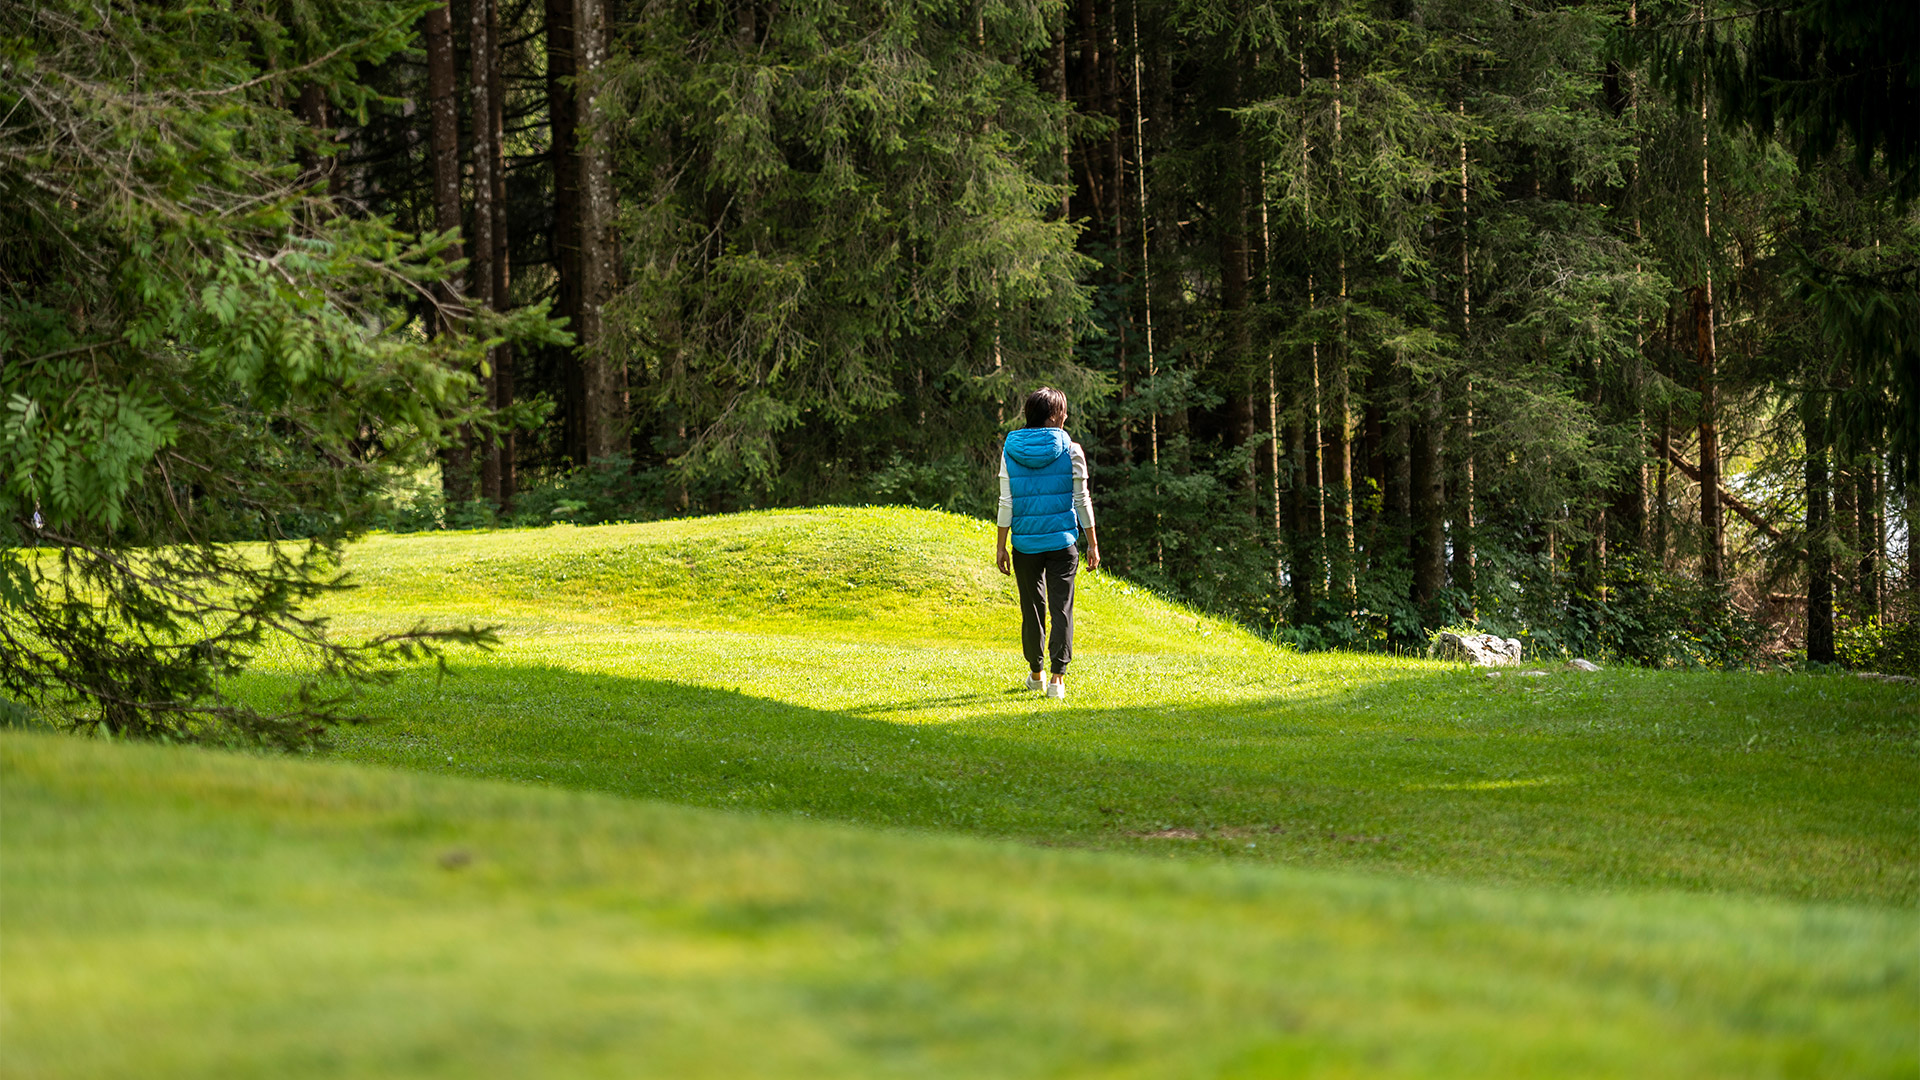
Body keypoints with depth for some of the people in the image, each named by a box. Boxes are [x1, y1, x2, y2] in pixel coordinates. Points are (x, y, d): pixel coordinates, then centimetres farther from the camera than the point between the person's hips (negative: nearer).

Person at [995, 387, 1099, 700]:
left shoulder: (1011, 451, -1)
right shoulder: (1070, 451, -6)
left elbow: (1006, 503, -2)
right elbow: (1081, 500, -2)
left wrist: (1001, 546, 3)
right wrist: (1092, 543, 6)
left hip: (1025, 543, 2)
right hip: (1061, 541, -2)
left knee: (1032, 608, 15)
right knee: (1061, 608, 0)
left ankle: (1036, 674, 27)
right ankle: (1057, 677, -8)